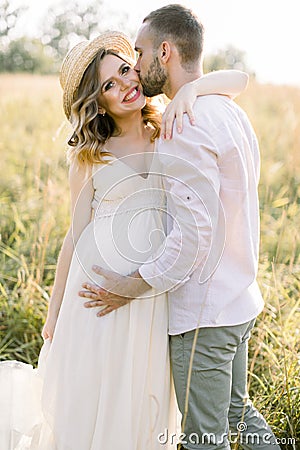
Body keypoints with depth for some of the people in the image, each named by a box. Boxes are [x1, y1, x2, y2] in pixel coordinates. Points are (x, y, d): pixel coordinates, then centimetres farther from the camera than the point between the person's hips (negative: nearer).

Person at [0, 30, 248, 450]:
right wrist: (54, 311, 5)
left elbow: (239, 77, -1)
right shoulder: (89, 155, -1)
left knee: (146, 398, 15)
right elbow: (75, 235, 1)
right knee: (92, 393, 10)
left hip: (158, 287, 2)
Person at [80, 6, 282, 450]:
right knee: (237, 410, 25)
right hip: (241, 300, 10)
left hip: (203, 313, -10)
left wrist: (134, 286, -15)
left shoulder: (186, 126, -21)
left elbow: (194, 232, -25)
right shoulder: (232, 113, 10)